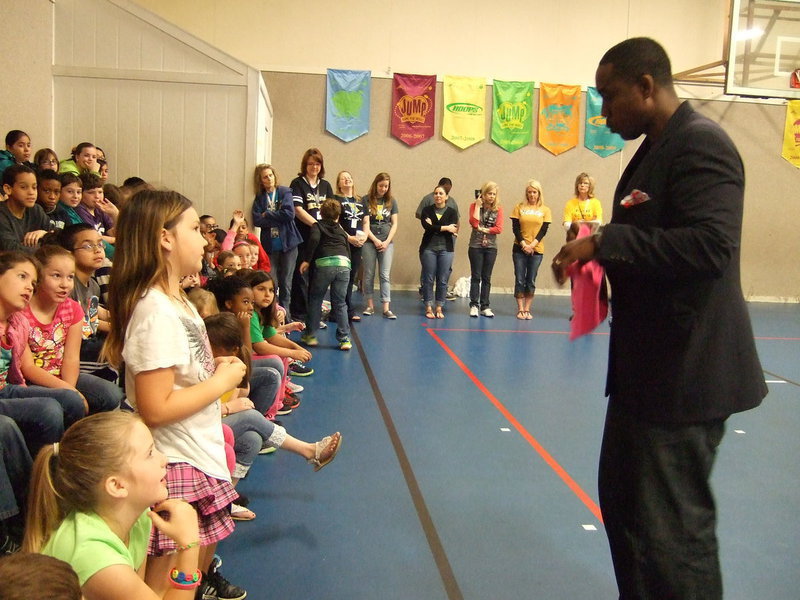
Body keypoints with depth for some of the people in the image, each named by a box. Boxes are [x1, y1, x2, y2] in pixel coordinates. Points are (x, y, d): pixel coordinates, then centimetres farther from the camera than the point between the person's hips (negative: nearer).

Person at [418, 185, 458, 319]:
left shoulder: (451, 212, 6)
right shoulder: (427, 210, 6)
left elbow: (453, 230, -10)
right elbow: (426, 226, -12)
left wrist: (434, 227, -11)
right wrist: (445, 228, -12)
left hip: (445, 249, 0)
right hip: (428, 248, 0)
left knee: (443, 280, 2)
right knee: (428, 279, 1)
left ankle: (439, 308, 10)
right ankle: (428, 308, 9)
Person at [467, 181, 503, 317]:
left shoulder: (498, 209, 2)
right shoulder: (474, 206, 0)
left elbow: (499, 228, -7)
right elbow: (474, 223, -16)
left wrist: (483, 229, -12)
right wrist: (478, 205, -13)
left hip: (491, 246, 1)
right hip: (476, 246, -1)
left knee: (486, 278, 7)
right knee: (476, 276, 1)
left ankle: (485, 306, 11)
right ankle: (474, 305, 5)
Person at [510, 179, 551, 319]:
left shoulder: (545, 210, 5)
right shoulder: (519, 207, 4)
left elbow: (543, 230, -1)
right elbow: (515, 228, -1)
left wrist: (532, 245, -13)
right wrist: (524, 244, -12)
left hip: (536, 250, 0)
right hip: (519, 249, 0)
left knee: (531, 281, 4)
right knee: (519, 280, -1)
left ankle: (527, 309, 10)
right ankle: (520, 309, 5)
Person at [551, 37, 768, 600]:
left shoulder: (700, 142, -15)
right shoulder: (654, 149, 15)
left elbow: (710, 245, -27)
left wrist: (606, 241, -22)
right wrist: (603, 258, 7)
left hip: (686, 373, -10)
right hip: (647, 367, 11)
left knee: (673, 529, -1)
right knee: (621, 498, 21)